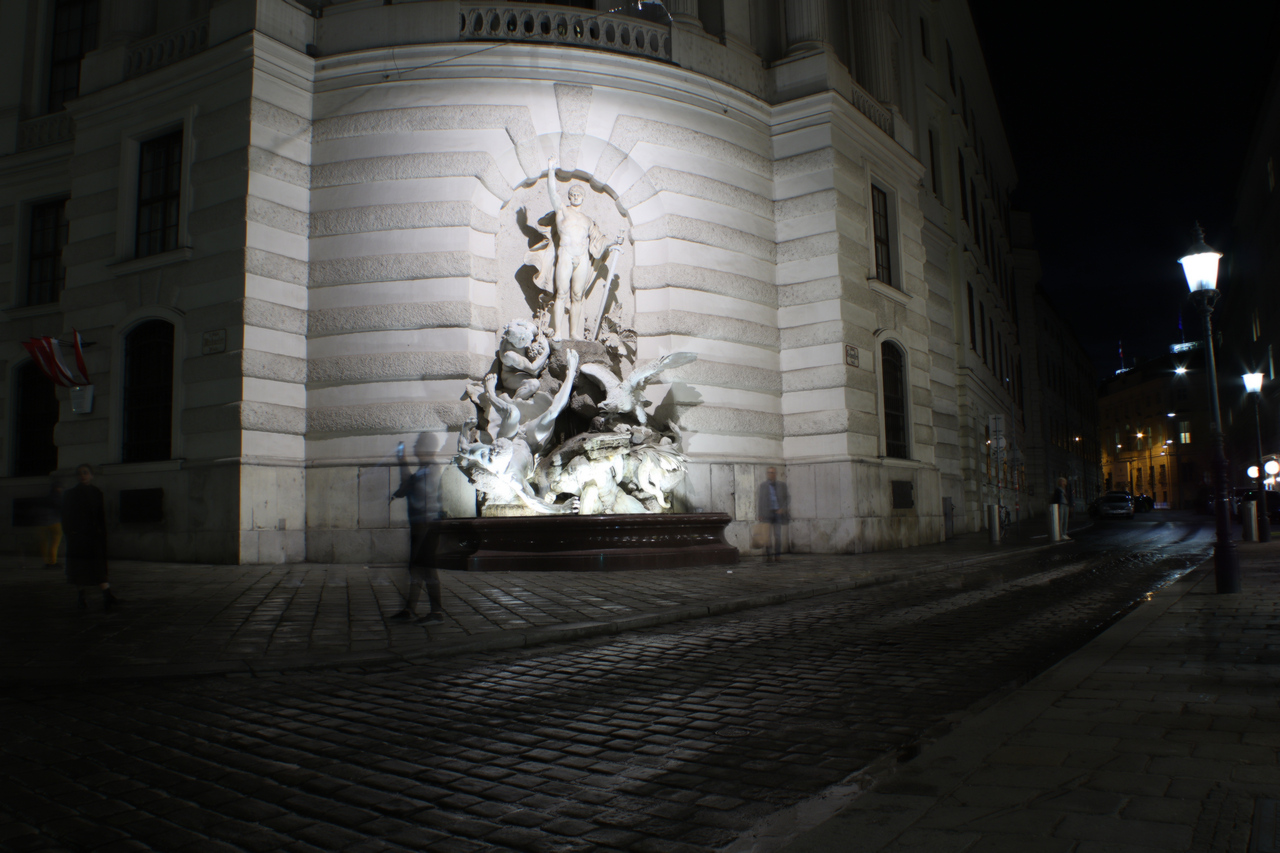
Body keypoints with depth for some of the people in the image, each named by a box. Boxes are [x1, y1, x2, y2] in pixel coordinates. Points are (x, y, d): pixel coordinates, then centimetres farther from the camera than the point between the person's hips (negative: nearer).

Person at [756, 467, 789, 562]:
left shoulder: (782, 486, 9)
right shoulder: (762, 486, 4)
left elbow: (787, 499, 10)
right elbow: (758, 501, 2)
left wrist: (783, 509, -7)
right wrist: (758, 515, -4)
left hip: (778, 513, 2)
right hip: (766, 514, -2)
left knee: (778, 535, 2)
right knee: (767, 536, -5)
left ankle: (777, 557, 8)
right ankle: (768, 557, -1)